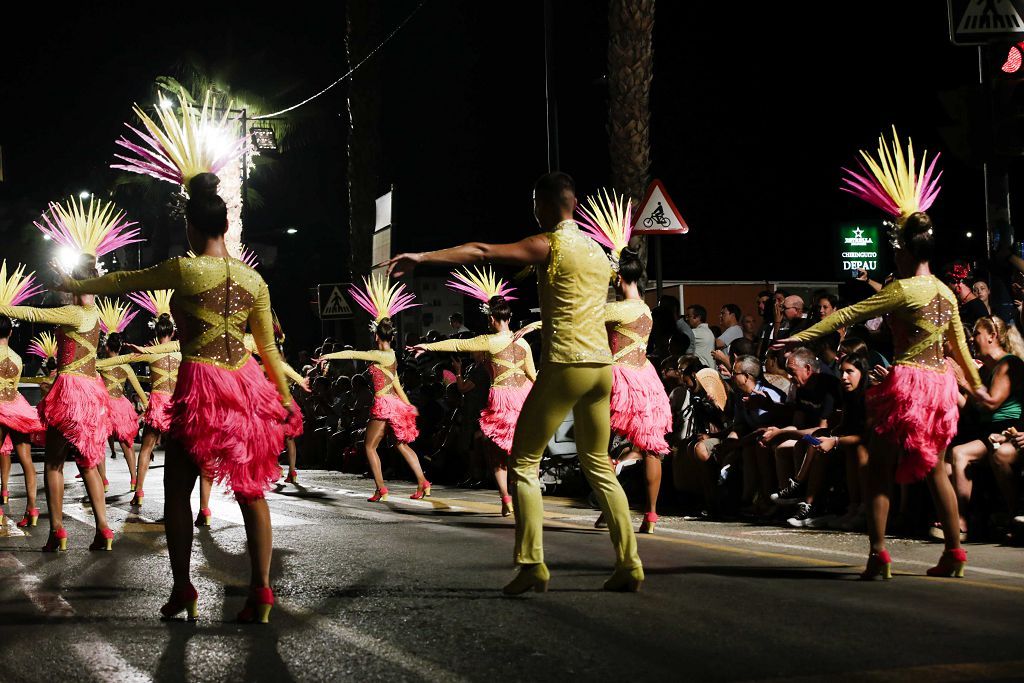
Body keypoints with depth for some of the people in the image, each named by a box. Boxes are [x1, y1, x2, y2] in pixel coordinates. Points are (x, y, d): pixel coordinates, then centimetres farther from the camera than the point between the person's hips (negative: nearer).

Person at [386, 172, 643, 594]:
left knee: (524, 461, -1)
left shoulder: (550, 244, -5)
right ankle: (629, 566, 11)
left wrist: (423, 257, -15)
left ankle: (532, 565, -9)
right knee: (598, 465, 15)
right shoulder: (595, 250, 18)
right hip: (602, 365, 7)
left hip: (566, 364, -7)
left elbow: (482, 252, -13)